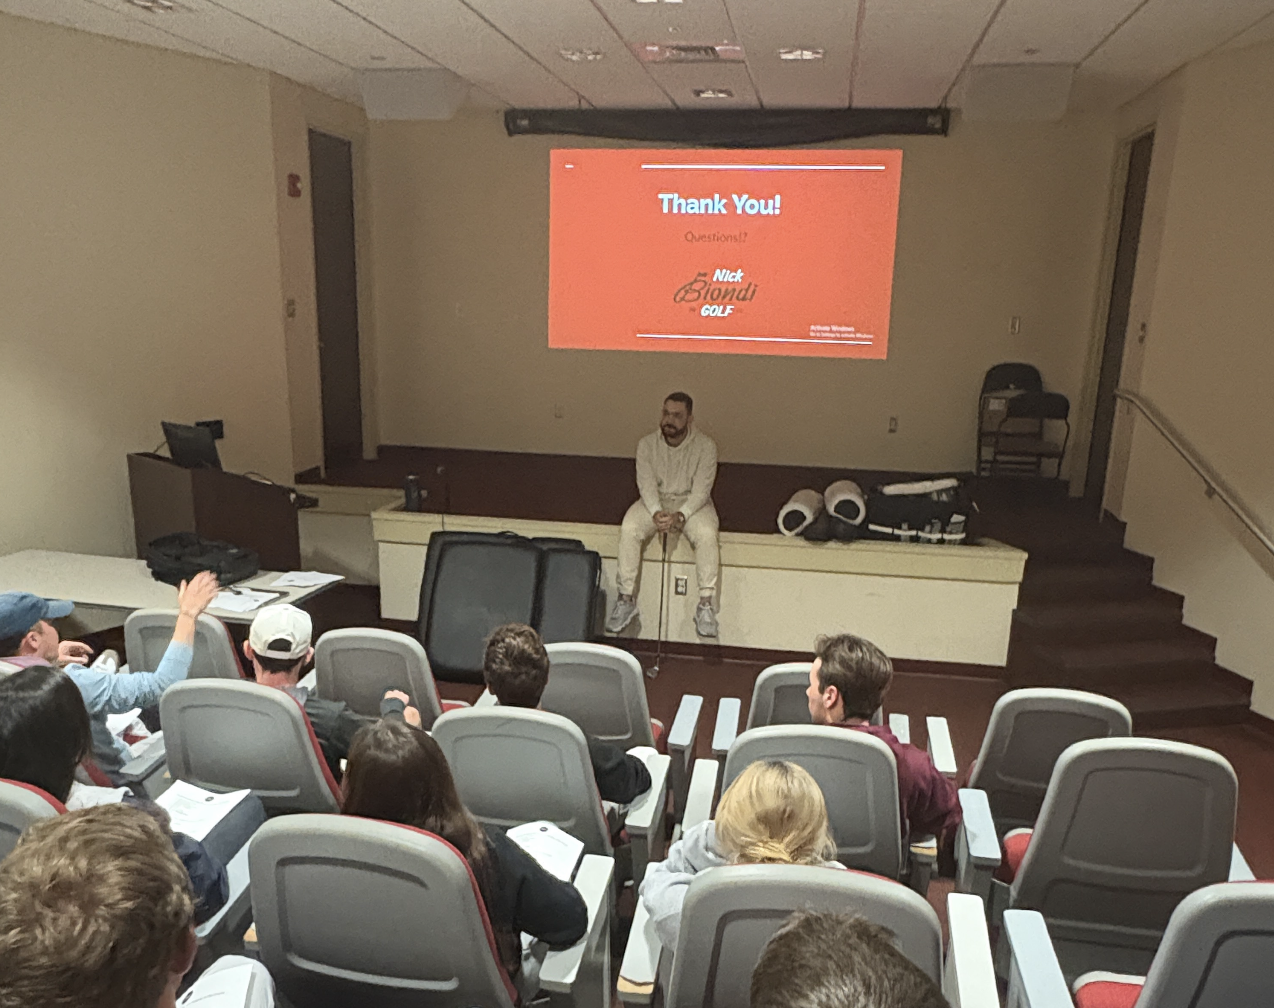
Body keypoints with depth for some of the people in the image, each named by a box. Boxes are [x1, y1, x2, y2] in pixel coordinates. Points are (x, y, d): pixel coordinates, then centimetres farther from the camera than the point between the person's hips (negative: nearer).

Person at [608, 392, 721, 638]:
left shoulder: (705, 446, -13)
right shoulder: (647, 444, -7)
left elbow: (701, 490, -17)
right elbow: (646, 484, -12)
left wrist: (680, 516, -35)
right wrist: (656, 513, -32)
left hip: (692, 503, -1)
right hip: (654, 502, 2)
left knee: (707, 534, -33)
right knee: (629, 529, -27)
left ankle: (705, 604, -23)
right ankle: (626, 599, -17)